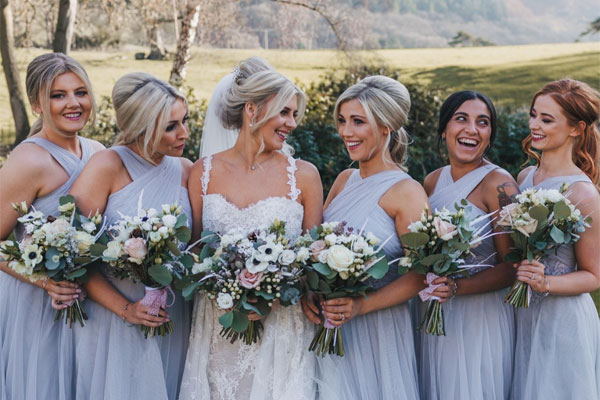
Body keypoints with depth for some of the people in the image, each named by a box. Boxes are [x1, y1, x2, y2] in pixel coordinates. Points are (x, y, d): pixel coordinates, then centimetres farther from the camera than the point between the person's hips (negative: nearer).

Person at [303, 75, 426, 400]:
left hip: (376, 331, -5)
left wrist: (362, 305, -23)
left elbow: (418, 275, -13)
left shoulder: (407, 193, -11)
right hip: (327, 326, 5)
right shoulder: (344, 181, 8)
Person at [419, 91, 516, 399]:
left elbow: (512, 267, -14)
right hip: (432, 315, 6)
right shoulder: (432, 182, 5)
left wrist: (458, 287, -26)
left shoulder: (499, 184, -13)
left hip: (480, 316, -5)